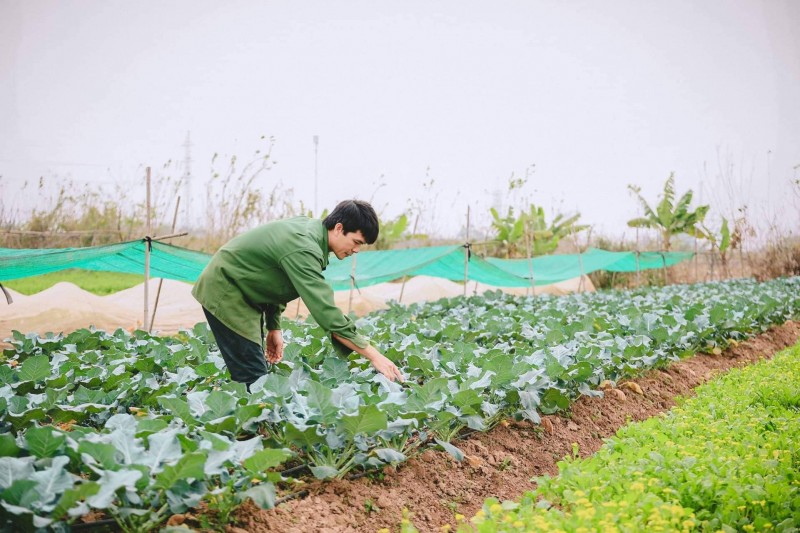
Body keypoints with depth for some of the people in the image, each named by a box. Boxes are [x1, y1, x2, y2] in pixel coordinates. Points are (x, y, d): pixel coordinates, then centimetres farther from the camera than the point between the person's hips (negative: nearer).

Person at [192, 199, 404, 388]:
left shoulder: (309, 227, 0)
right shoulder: (303, 249, -30)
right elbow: (325, 311, -34)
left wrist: (274, 326, 8)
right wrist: (373, 355, -32)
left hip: (240, 291, 10)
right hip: (224, 293, -10)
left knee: (255, 374, 8)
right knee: (252, 377, -13)